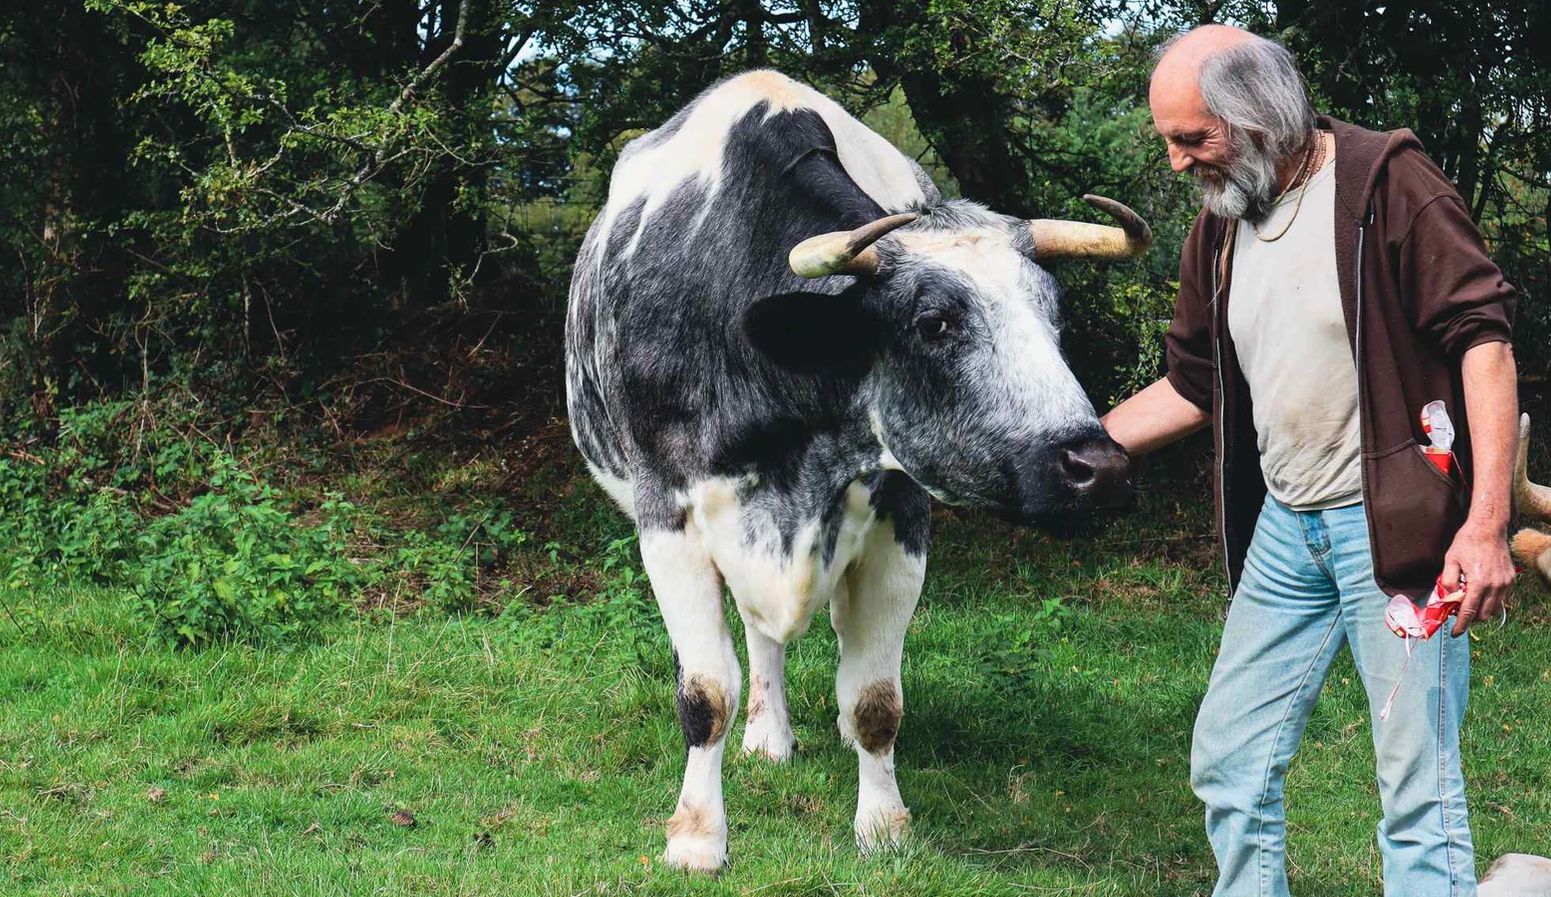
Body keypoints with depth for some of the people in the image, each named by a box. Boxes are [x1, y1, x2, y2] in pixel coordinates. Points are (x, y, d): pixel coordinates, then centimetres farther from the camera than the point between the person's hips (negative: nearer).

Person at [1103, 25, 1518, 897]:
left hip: (1395, 523, -7)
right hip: (1285, 531, 7)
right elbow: (1191, 390, 21)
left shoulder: (1387, 181, -10)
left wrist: (1488, 523, -22)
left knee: (1419, 785, -5)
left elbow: (1484, 337, -15)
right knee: (1230, 761, 10)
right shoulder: (1221, 229, 11)